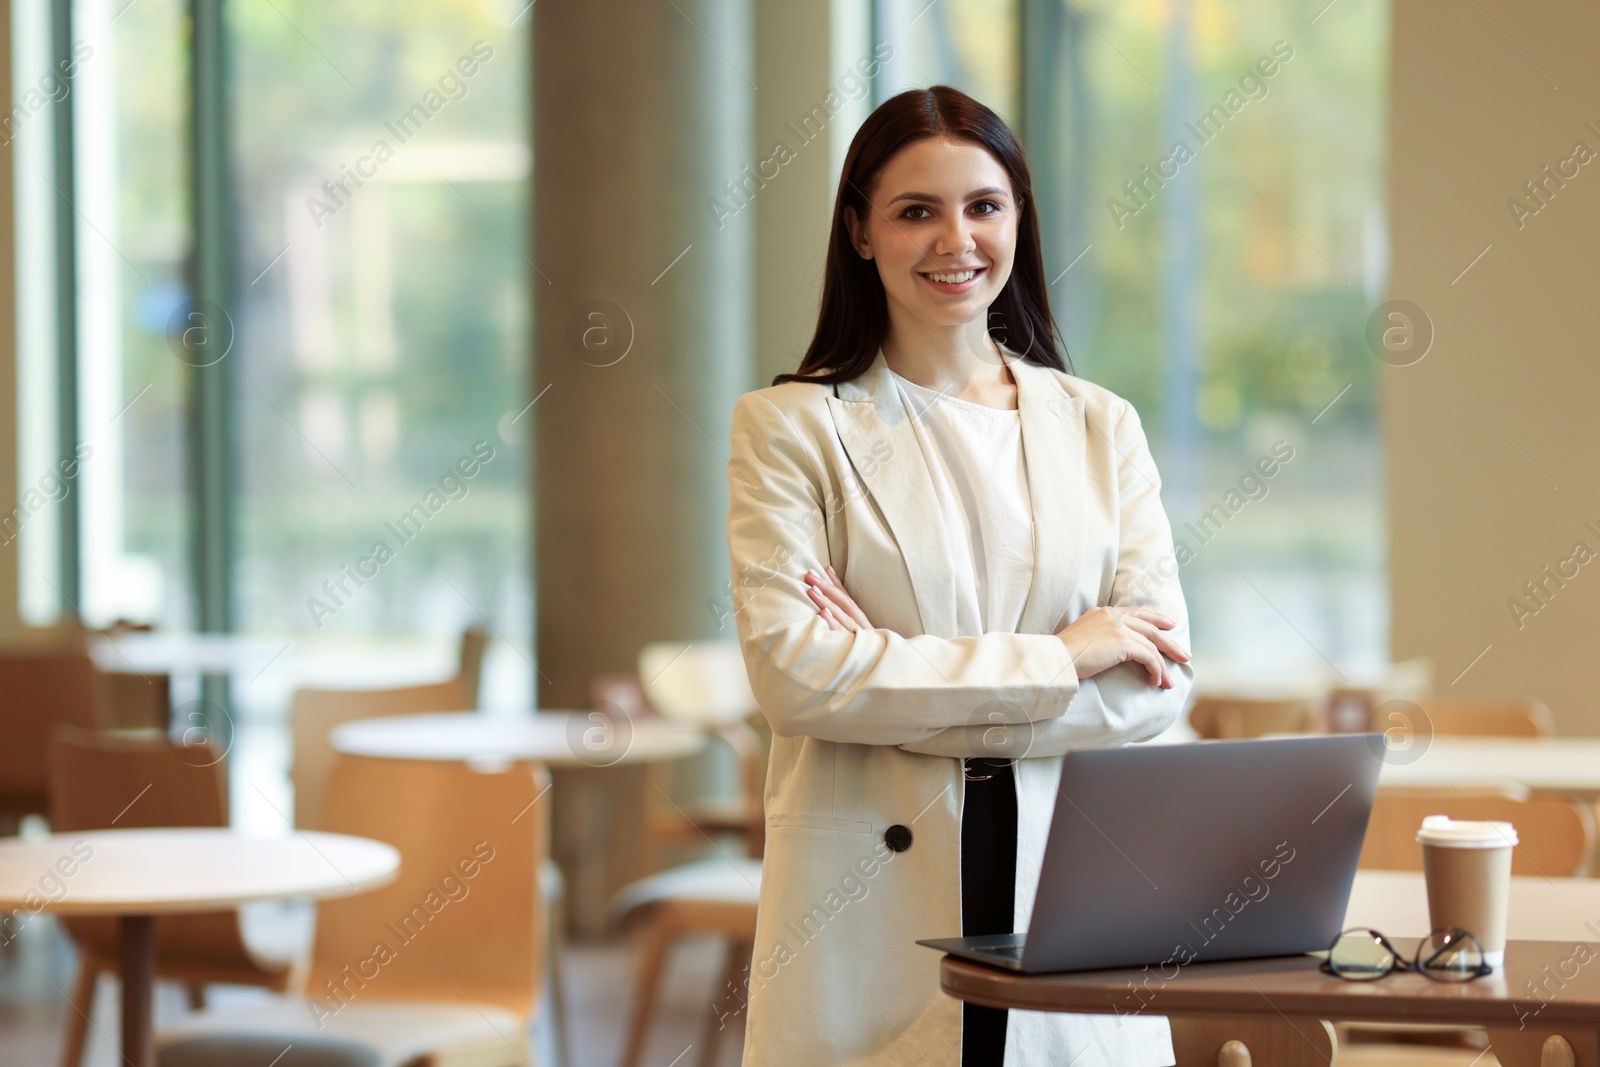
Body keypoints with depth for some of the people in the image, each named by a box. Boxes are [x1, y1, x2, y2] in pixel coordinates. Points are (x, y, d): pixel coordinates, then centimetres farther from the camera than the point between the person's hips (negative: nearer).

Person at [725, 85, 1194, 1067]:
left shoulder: (1101, 427, 11)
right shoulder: (789, 426, 3)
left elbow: (1160, 682, 1)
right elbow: (793, 673, -10)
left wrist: (901, 689, -10)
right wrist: (1055, 661, -10)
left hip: (1070, 885, 3)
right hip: (870, 904, -2)